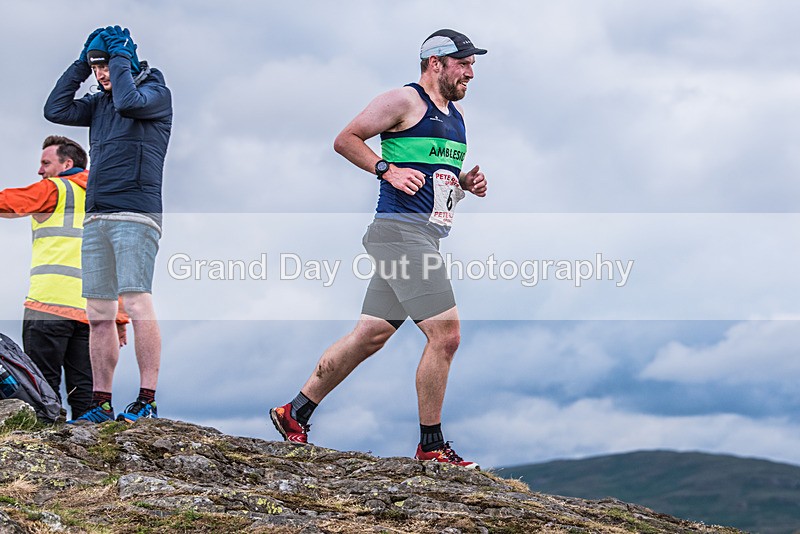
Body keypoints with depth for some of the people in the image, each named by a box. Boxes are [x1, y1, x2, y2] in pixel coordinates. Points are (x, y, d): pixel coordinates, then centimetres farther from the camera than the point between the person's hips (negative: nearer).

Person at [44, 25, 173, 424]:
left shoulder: (156, 92, 1)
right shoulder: (99, 102, 20)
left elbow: (129, 103, -20)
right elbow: (55, 110, 11)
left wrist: (120, 58, -6)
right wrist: (81, 64, 10)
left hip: (135, 216, -7)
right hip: (96, 219, 7)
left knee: (137, 303, -16)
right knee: (98, 314, 4)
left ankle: (147, 399, -17)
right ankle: (101, 404, 6)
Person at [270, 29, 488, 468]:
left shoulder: (457, 115, 21)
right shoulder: (404, 101, -6)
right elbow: (345, 140, -6)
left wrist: (467, 183, 11)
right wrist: (386, 170, -17)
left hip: (425, 238, 9)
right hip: (401, 231, -9)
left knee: (369, 336, 12)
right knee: (446, 333, -13)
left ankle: (295, 414, 22)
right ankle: (430, 446, -3)